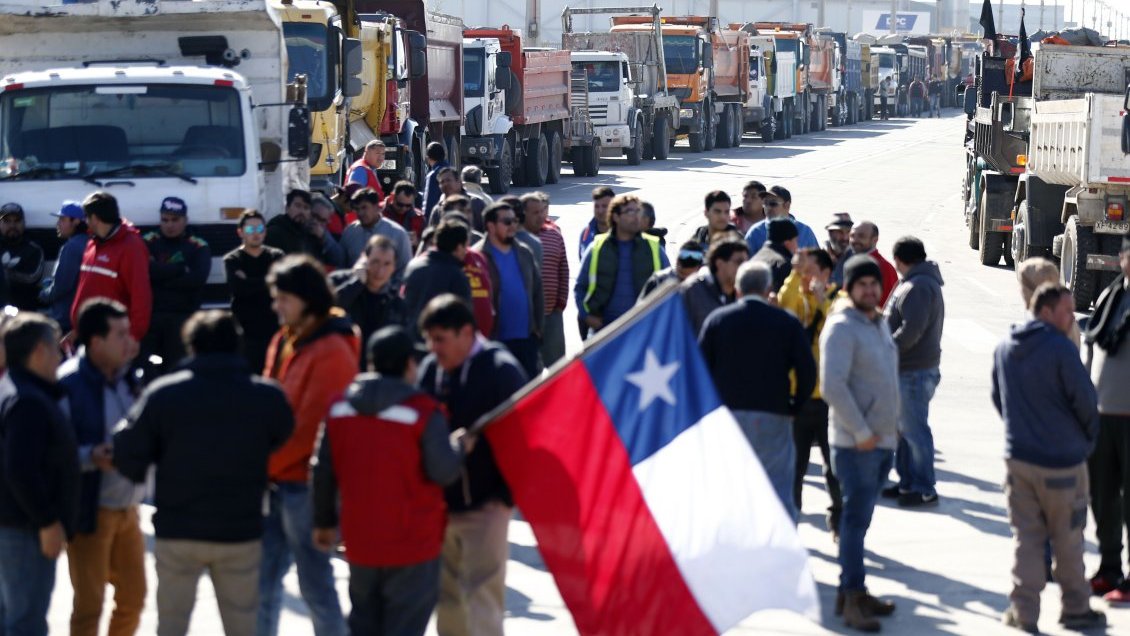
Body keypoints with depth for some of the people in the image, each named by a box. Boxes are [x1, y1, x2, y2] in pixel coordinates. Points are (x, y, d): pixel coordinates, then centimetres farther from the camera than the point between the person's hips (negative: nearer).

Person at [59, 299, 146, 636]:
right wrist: (90, 457, -33)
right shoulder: (67, 385, -19)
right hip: (90, 513, -7)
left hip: (127, 508, 7)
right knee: (89, 606, 3)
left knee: (133, 597, 17)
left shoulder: (127, 377, 2)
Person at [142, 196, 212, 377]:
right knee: (146, 369, -3)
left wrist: (161, 278, -10)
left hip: (182, 317, -1)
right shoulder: (148, 242, 7)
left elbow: (198, 278, -12)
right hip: (149, 314, 1)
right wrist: (181, 268, -14)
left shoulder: (199, 247, 5)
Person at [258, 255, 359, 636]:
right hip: (277, 480, 8)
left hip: (305, 484, -8)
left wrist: (268, 464, -13)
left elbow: (312, 425, -19)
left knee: (314, 583, 2)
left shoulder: (332, 351, -16)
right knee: (264, 577, 14)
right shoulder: (285, 340, 11)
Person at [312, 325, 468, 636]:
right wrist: (459, 445, 4)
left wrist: (324, 521, 18)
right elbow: (444, 472, -17)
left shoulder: (340, 406, 1)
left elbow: (323, 471, 6)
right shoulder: (424, 411, -15)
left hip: (360, 540, 5)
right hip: (413, 542, -5)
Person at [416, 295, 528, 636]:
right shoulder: (429, 368, 5)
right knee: (446, 594, 13)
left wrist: (506, 495, -10)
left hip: (484, 505, -6)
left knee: (481, 595, -6)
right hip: (439, 503, 6)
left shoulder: (502, 371, -10)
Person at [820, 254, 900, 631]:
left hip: (883, 441, 8)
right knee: (856, 519, -6)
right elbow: (832, 386, -21)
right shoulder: (841, 328, -14)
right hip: (856, 443, -8)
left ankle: (852, 592, 22)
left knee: (860, 518, 14)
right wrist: (861, 432, -18)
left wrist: (892, 426, 14)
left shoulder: (879, 323, 13)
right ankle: (853, 599, -2)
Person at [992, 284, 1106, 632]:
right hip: (1062, 460, -5)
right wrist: (1088, 437, 5)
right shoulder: (1060, 348, -18)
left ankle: (1023, 610, 9)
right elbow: (1085, 400, -14)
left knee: (1025, 536, 10)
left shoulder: (1004, 348, 4)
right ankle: (1075, 608, 19)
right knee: (1068, 539, 9)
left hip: (1018, 456, 5)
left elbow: (997, 398, 14)